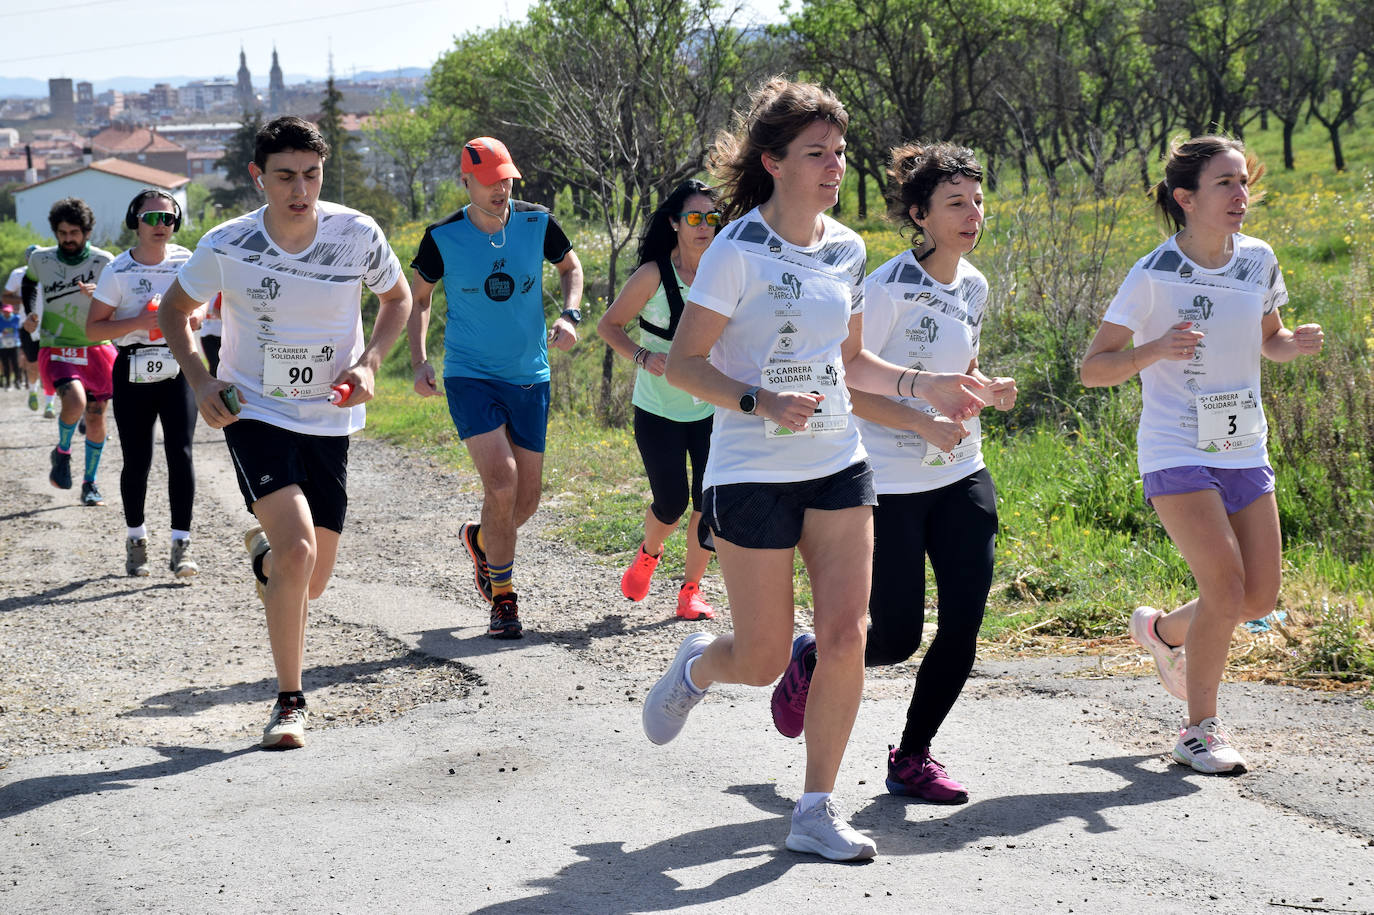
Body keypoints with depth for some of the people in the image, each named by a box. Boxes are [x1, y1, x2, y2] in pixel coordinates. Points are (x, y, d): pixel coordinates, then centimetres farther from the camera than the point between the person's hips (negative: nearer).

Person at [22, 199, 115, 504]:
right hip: (56, 349, -1)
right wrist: (30, 313, 8)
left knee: (96, 417, 5)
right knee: (75, 402, -26)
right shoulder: (41, 260, -1)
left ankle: (90, 482, 24)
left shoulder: (104, 262, -6)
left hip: (96, 349, 1)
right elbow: (29, 283, 22)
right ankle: (62, 452, 5)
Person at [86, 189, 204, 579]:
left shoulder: (186, 263, 4)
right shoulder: (118, 272, -3)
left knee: (180, 453, -10)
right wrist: (139, 322, -17)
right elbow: (93, 328, -3)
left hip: (178, 368, 1)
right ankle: (136, 538, 25)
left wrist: (185, 317, -7)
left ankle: (181, 546, -8)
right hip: (133, 373, -1)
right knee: (137, 460, 4)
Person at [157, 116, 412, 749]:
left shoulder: (358, 235, -11)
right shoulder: (226, 247, -13)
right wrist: (200, 382, -9)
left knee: (312, 580, 7)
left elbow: (397, 299, 8)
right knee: (298, 549, -22)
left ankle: (264, 551, 45)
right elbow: (173, 310, 5)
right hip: (253, 412, -3)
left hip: (330, 418, 3)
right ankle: (290, 702, -8)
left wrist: (368, 363, -8)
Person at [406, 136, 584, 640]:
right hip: (470, 376, -3)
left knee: (526, 499, 6)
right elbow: (418, 298, 5)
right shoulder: (442, 238, -9)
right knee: (501, 482, -19)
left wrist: (570, 315, -5)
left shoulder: (537, 222, -4)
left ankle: (479, 539, 41)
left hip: (530, 377, 3)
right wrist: (419, 361, -7)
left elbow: (570, 266, 14)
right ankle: (503, 599, -4)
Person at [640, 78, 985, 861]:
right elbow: (684, 363, -12)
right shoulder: (740, 251, -12)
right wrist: (761, 402, -27)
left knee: (846, 637, -4)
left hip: (839, 468, 5)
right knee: (764, 660, 1)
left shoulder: (847, 250, 7)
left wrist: (924, 386, 5)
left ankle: (817, 811, 8)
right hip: (752, 473, -5)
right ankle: (695, 668, 38)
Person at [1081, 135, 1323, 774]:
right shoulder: (1154, 276, -13)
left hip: (1245, 452, 6)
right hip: (1176, 453, -6)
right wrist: (1155, 350, -27)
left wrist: (1297, 344, -5)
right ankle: (1199, 732, 2)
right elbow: (1092, 368, -9)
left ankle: (1162, 629, 35)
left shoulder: (1258, 260, 2)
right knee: (1226, 589, -15)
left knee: (1260, 597, 5)